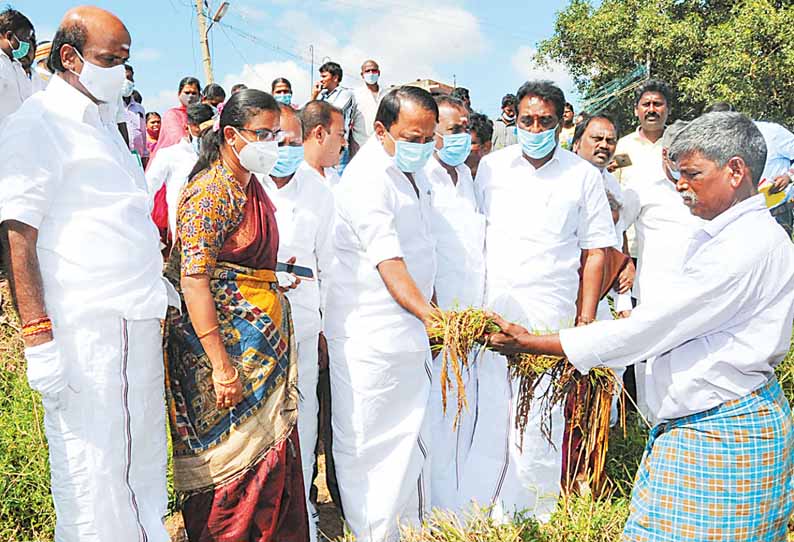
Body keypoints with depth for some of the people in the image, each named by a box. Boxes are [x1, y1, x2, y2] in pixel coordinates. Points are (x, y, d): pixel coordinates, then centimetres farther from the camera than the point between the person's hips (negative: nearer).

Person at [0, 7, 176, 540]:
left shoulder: (103, 122, 19)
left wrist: (155, 283, 22)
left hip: (136, 324, 9)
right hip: (85, 332, -9)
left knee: (143, 458, 18)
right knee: (93, 470, 0)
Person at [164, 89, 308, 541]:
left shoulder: (253, 186, 13)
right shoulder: (210, 191, -14)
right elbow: (193, 279, -22)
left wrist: (278, 271, 13)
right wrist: (222, 366, -25)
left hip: (264, 341, 9)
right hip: (225, 340, -9)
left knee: (267, 449, 14)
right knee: (230, 460, 2)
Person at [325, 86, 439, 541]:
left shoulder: (414, 171, 13)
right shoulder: (367, 178, -16)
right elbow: (387, 261, -23)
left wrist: (429, 309, 17)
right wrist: (431, 314, -30)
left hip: (411, 331, 9)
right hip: (370, 337, -9)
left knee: (413, 437, 17)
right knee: (369, 444, 3)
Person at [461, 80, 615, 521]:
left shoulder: (583, 176, 5)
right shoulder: (491, 166, 10)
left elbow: (594, 253, 6)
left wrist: (586, 320, 0)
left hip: (548, 314, -1)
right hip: (487, 308, 2)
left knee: (540, 415, 1)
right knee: (486, 407, 4)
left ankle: (532, 510, 20)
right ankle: (482, 503, 20)